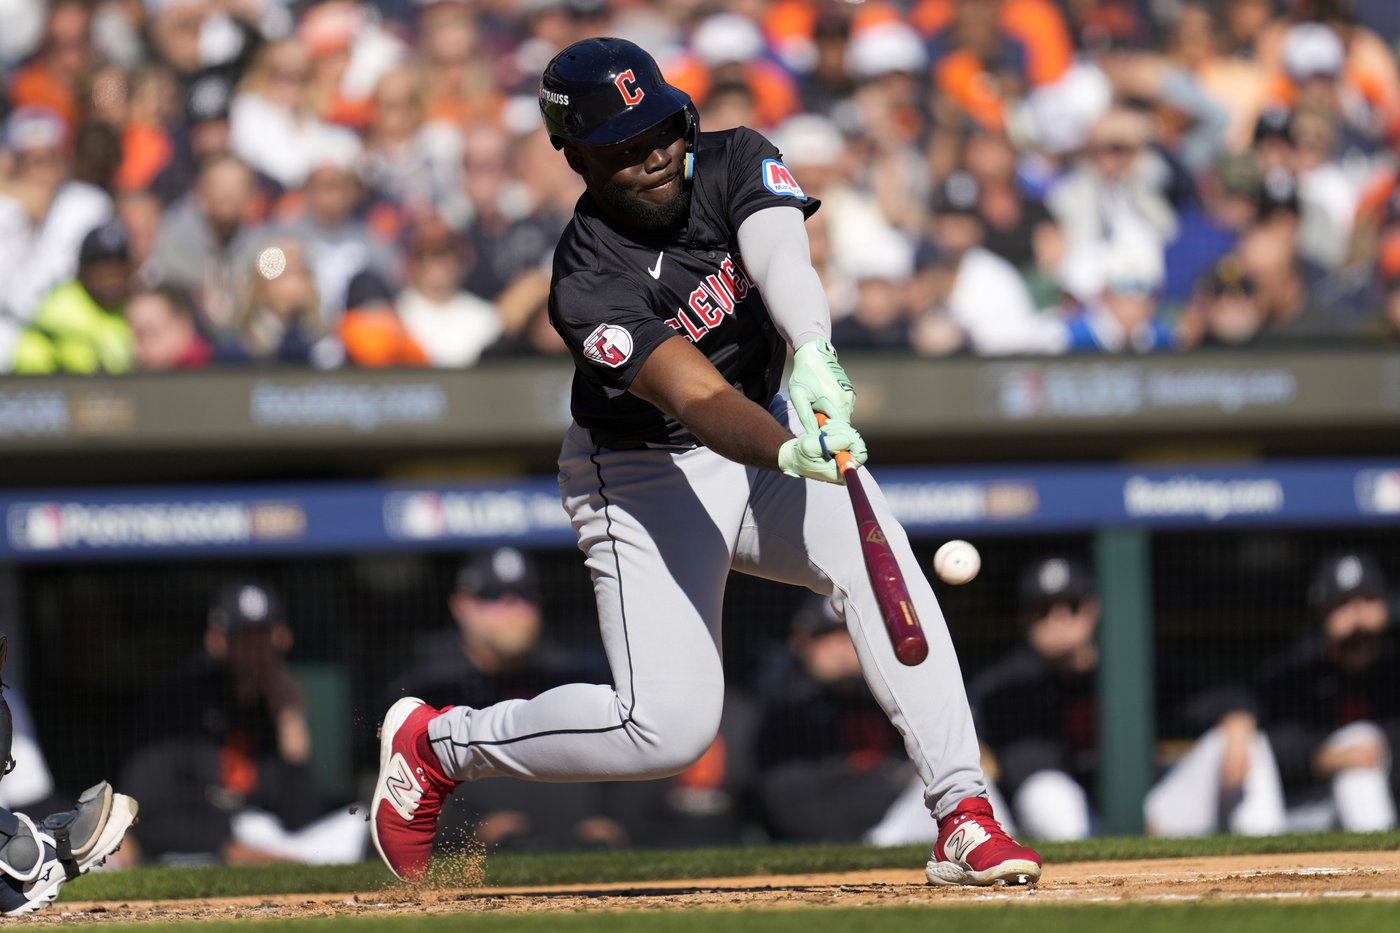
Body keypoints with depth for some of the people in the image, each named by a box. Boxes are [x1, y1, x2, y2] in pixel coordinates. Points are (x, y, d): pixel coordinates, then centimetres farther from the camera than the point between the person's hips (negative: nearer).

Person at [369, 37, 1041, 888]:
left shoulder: (735, 163, -12)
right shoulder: (589, 285, -26)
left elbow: (782, 260, -33)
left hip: (769, 426, 5)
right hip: (647, 478, -5)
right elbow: (699, 401, -39)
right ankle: (435, 744, 10)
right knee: (668, 728, -13)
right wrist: (790, 453, -59)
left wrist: (813, 353, -54)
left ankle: (963, 817, -26)